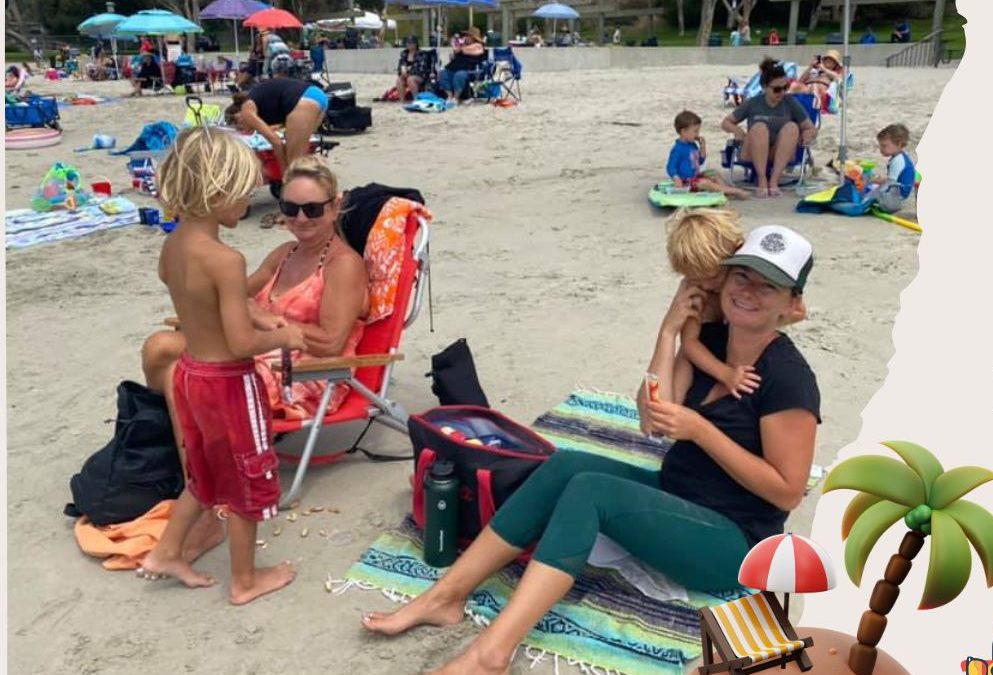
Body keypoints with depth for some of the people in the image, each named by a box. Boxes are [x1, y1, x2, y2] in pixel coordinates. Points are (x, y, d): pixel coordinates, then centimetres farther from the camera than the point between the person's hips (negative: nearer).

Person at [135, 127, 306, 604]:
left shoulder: (172, 245, -1)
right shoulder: (225, 259, -27)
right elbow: (242, 343, -28)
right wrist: (283, 337, -8)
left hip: (191, 373, 8)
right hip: (228, 383, -8)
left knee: (206, 475, 28)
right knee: (248, 483, 12)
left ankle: (165, 553, 41)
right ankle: (245, 580, 29)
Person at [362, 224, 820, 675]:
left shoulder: (788, 378, -17)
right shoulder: (710, 339, 3)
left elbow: (787, 492, -17)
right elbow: (653, 420, -7)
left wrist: (699, 430, -22)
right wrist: (669, 331, -13)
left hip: (733, 542, -7)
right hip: (673, 500, 7)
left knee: (589, 490, -28)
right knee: (566, 466, -17)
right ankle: (446, 596, -14)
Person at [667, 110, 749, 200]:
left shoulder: (693, 145, 11)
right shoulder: (678, 149, -16)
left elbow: (700, 161, 19)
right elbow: (670, 167, -17)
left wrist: (703, 147, 6)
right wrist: (677, 179, -32)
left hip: (697, 176, 10)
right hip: (687, 181, -10)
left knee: (715, 174, 14)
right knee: (705, 183, -26)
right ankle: (735, 191, -29)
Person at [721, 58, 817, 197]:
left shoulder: (791, 103, 1)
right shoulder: (752, 103, -1)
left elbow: (812, 129, 6)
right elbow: (726, 123, 8)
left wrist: (807, 135, -18)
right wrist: (737, 130, -14)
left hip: (781, 154, 1)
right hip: (753, 154, -1)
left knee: (792, 127, -28)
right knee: (759, 127, -31)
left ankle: (774, 181, -33)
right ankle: (762, 182, -31)